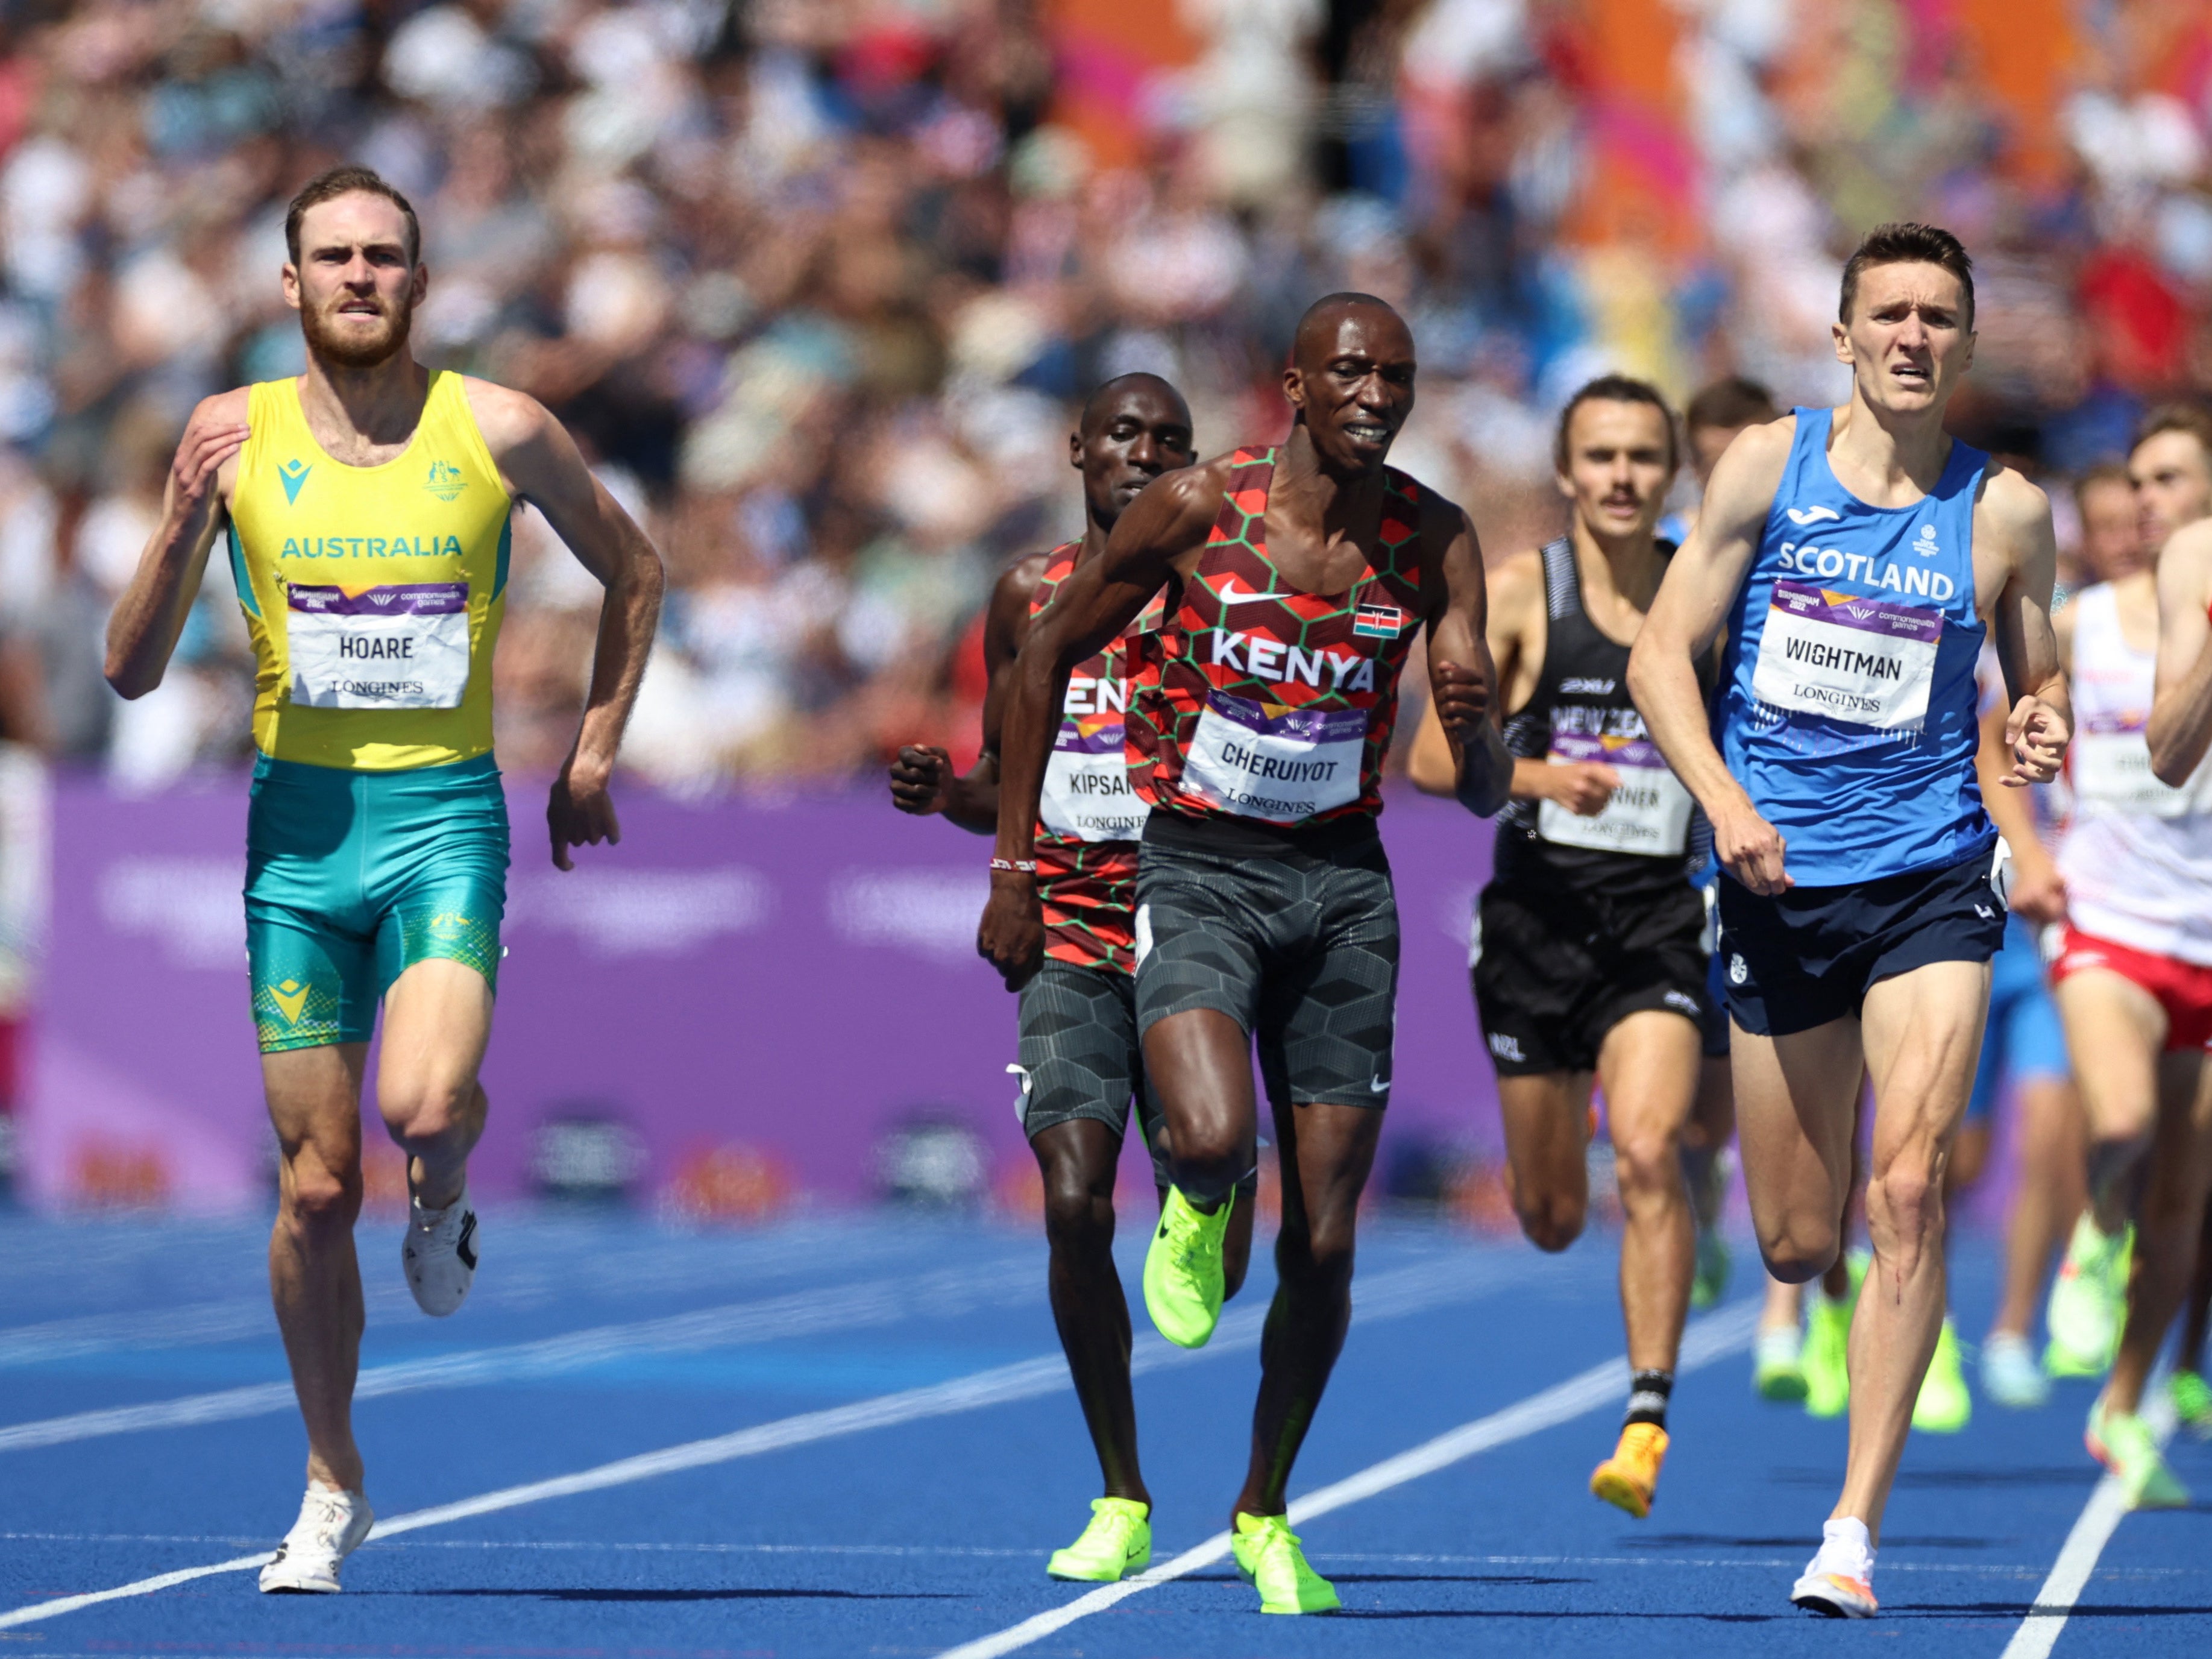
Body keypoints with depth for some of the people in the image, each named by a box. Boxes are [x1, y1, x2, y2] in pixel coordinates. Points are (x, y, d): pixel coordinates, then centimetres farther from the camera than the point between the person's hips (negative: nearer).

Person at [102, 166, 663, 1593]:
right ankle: (333, 1489, 19)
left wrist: (594, 753, 11)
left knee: (425, 1103, -27)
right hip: (298, 829, 1)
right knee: (317, 1184, 3)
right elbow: (134, 671, 0)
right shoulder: (236, 436, 0)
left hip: (446, 813, -1)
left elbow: (634, 572, 16)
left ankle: (444, 1200, 11)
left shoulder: (497, 431, -2)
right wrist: (186, 520, -16)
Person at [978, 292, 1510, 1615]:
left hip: (1343, 882, 3)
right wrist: (1012, 868, 1)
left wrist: (1476, 727, -29)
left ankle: (1265, 1513, 23)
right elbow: (1049, 660, 3)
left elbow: (1487, 794, -4)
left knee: (1324, 1242, 2)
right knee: (1216, 1138, -30)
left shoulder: (1435, 541, -3)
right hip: (1198, 871, -3)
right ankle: (1195, 1214, 9)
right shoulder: (1196, 510, -9)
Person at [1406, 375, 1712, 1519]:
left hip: (1661, 912, 0)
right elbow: (1432, 757, -7)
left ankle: (1649, 1422, -22)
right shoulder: (1520, 592, -3)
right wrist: (1537, 776, -24)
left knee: (1647, 1149, -23)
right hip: (1538, 909, 0)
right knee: (1551, 1215, 7)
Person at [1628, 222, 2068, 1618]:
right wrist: (1722, 796, -13)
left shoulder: (2006, 510, 2)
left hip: (1933, 882, -1)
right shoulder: (1767, 465, 1)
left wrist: (2042, 731, -10)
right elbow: (1665, 651, 2)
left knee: (1908, 1187, -18)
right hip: (1780, 884, 1)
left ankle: (1857, 1529, -16)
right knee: (1796, 1245, 5)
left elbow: (2040, 681, 14)